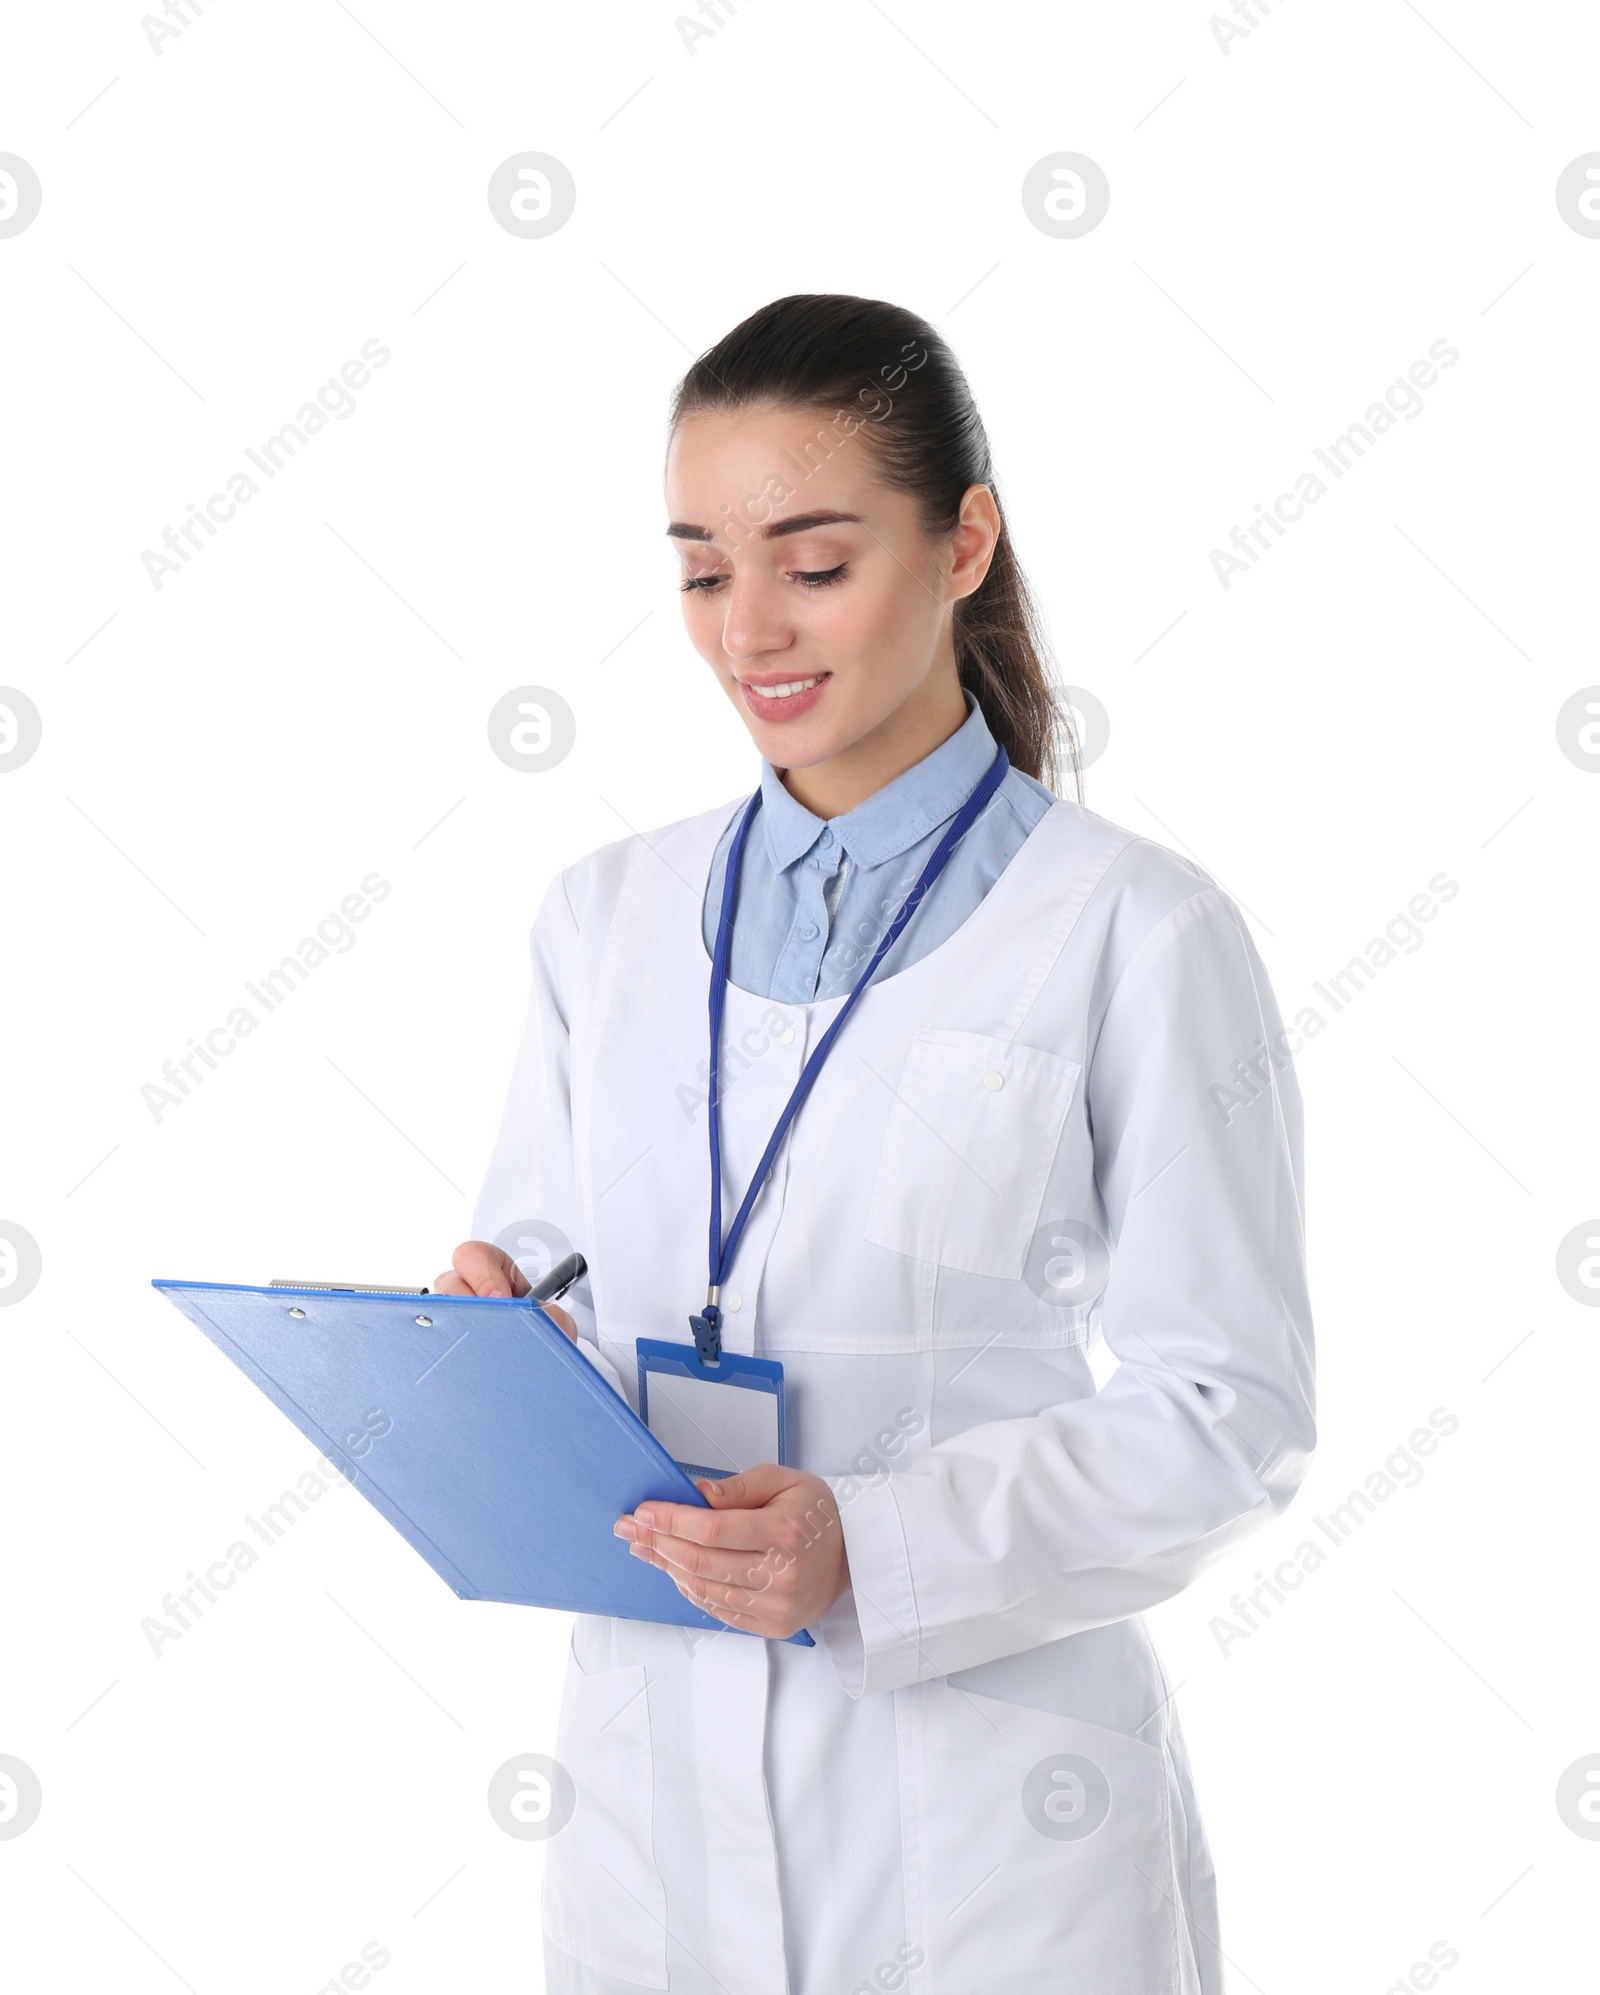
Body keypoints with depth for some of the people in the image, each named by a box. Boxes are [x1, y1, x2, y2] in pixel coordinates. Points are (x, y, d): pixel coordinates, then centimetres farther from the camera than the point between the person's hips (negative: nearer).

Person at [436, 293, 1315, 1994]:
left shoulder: (1137, 937, -9)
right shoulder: (603, 918, 6)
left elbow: (1222, 1417, -10)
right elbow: (531, 1264, 10)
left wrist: (870, 1546, -22)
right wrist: (496, 1331, -13)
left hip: (987, 1807, -4)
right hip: (653, 1775, 4)